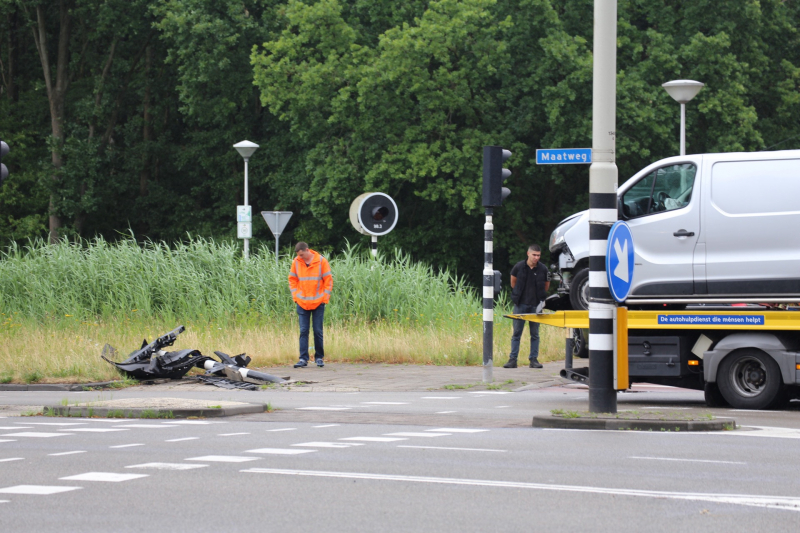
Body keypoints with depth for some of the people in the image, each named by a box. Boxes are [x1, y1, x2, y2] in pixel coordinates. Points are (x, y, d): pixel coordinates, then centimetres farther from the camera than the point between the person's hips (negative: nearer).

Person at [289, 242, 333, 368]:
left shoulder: (321, 261, -5)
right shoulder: (296, 262, 1)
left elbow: (328, 280, 0)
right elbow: (292, 280, 11)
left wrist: (325, 297, -5)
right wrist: (295, 296, 1)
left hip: (318, 302, -2)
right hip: (302, 303, 2)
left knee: (318, 331, 4)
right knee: (303, 331, 0)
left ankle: (319, 357, 14)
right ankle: (303, 359, 0)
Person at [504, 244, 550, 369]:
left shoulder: (543, 269, -3)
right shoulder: (519, 267, -4)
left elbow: (546, 286, 12)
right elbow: (513, 282, 11)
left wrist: (541, 298, 8)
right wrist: (517, 295, 10)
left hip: (535, 305, 1)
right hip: (520, 305, -1)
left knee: (535, 334, 6)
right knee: (516, 333, 2)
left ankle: (534, 359, 12)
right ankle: (512, 359, 4)